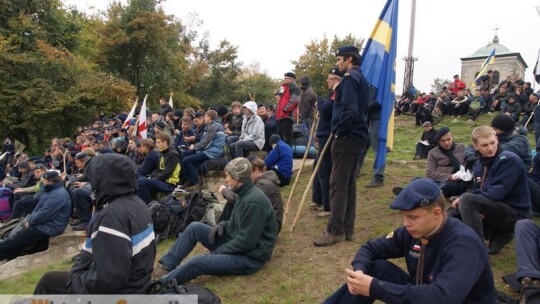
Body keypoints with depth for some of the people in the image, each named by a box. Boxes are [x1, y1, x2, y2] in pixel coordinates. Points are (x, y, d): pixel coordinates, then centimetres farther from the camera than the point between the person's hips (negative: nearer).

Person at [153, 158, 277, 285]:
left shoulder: (254, 202, -26)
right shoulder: (245, 193, 5)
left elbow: (246, 241, -25)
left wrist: (219, 251, -14)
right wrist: (222, 225, 0)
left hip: (249, 257, -10)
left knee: (197, 262, -24)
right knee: (194, 227, 3)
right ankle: (166, 265, 9)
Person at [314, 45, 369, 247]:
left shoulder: (350, 78, -11)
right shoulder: (361, 78, 20)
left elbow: (349, 110, -23)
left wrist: (339, 131, -13)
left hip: (346, 137, -10)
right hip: (357, 136, 10)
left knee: (338, 184, -8)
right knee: (349, 184, 11)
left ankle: (335, 231, -4)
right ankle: (347, 229, 17)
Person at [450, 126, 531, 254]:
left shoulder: (509, 160, -14)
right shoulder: (479, 165, 8)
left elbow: (496, 194, -23)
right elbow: (477, 193, 11)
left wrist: (463, 200, -17)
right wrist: (475, 210, -12)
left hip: (514, 214, -8)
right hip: (496, 210, 8)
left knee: (466, 200, -28)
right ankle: (498, 234, 11)